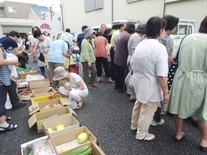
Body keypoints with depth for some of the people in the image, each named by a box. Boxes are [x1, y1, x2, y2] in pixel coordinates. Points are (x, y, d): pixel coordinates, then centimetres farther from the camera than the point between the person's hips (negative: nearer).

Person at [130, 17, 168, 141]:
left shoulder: (140, 45, 2)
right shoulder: (159, 48, -23)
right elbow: (161, 75, -25)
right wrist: (165, 92, -14)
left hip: (139, 82, 8)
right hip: (151, 86, -8)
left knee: (139, 104, 28)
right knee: (147, 111, 12)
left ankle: (134, 124, 49)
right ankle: (141, 134, 32)